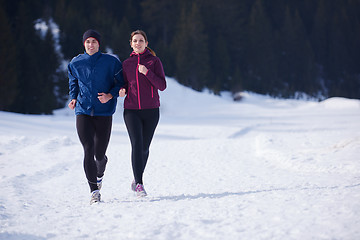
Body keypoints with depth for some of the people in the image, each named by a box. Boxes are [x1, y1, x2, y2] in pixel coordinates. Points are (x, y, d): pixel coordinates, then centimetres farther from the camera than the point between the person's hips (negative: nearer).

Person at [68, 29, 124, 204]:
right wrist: (73, 98, 4)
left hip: (104, 113, -1)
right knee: (88, 151, -12)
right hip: (83, 112, 1)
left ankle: (100, 173, 41)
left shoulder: (111, 62, 0)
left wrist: (110, 95, -13)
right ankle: (94, 191, -8)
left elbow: (121, 83, 4)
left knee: (99, 154, 3)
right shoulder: (75, 63, 7)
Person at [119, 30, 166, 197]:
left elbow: (162, 86, -5)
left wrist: (147, 72, -17)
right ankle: (139, 184, -15)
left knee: (145, 147, 6)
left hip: (151, 110, -1)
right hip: (131, 110, 1)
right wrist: (122, 91, -5)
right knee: (136, 145, -14)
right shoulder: (126, 64, 10)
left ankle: (137, 180, 27)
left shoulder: (154, 61, 2)